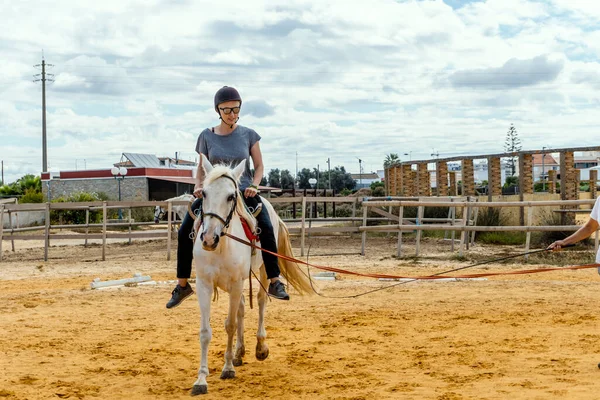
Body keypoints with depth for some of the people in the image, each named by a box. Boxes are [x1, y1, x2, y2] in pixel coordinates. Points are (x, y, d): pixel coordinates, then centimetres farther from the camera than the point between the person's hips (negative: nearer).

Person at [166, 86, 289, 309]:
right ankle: (182, 285, 3)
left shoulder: (248, 135, 2)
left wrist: (254, 185, -11)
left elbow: (259, 166, 7)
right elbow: (201, 167, 12)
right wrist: (198, 185, -8)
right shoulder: (207, 136, 3)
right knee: (185, 231, -13)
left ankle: (274, 282, -16)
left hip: (243, 191, -1)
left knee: (266, 227, -26)